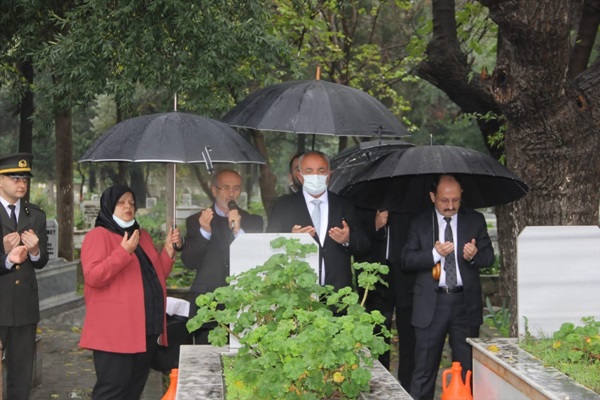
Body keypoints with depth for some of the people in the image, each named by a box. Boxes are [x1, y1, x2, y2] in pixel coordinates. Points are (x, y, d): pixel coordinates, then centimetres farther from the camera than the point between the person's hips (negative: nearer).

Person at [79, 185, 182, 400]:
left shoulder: (143, 236, 18)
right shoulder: (98, 235, -5)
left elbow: (156, 274, 20)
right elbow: (92, 277, -18)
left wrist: (169, 248, 5)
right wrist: (124, 251, -23)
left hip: (146, 328, 8)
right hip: (115, 330, -8)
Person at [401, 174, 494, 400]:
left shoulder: (475, 220, 7)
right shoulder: (419, 223, 3)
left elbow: (489, 256, 7)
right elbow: (406, 261, -3)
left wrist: (474, 255, -16)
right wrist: (434, 253, -18)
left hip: (465, 302, 1)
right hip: (431, 303, -1)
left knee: (468, 367, 8)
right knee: (425, 366, 3)